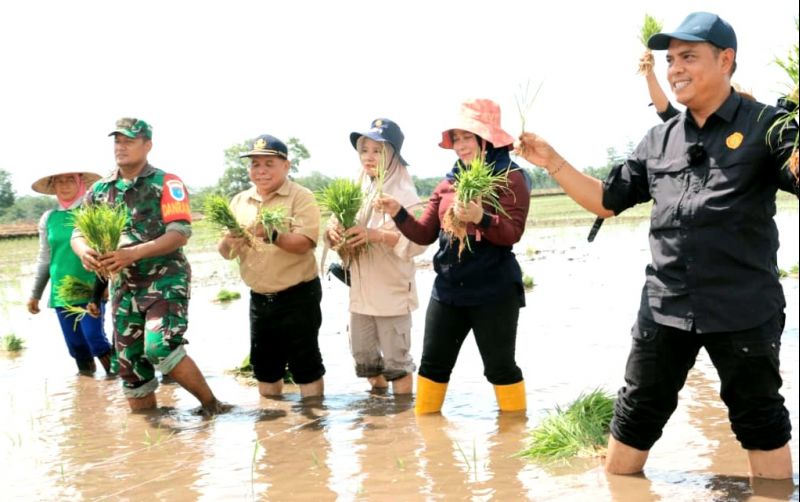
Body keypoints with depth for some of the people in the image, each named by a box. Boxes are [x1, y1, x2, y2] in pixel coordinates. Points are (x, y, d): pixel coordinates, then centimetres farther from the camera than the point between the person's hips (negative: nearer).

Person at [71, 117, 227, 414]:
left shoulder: (166, 183, -6)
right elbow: (78, 233, 7)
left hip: (165, 279, -5)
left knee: (161, 348, -22)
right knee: (131, 364, 8)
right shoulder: (100, 190, 9)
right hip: (123, 286, 6)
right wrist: (85, 252, -18)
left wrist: (134, 253, -27)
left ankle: (212, 405, -4)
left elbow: (181, 233, -15)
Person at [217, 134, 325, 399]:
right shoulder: (239, 202, 7)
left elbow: (304, 243, -21)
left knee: (305, 365, 0)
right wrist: (228, 243, -18)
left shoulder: (301, 197, -9)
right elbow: (224, 252, 5)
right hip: (259, 298, 6)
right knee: (264, 367, 15)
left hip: (297, 296, -5)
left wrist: (273, 235, -38)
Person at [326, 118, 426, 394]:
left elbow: (418, 242, -18)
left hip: (393, 292, -6)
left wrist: (376, 235, -27)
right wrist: (333, 231, -14)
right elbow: (336, 224, 9)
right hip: (360, 292, 6)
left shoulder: (405, 194, -10)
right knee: (363, 356, 16)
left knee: (396, 360, 1)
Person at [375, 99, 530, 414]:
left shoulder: (510, 179, -7)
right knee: (433, 363, 12)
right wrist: (398, 214, -8)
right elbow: (426, 234, 8)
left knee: (499, 365, 4)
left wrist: (481, 218, -35)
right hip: (447, 289, 6)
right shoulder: (448, 183, 10)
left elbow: (512, 234, -17)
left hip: (494, 292, -6)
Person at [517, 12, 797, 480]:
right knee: (634, 416, 14)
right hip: (665, 306, 5)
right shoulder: (659, 140, 10)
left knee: (761, 420, 13)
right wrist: (552, 161, 7)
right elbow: (607, 201, 16)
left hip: (744, 309, -4)